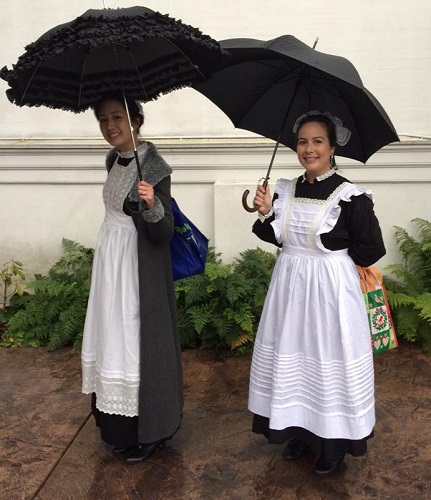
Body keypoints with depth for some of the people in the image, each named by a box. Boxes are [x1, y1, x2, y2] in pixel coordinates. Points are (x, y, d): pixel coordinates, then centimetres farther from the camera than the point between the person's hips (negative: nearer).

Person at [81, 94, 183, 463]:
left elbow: (164, 233, -21)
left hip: (139, 267, -8)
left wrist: (152, 205, -39)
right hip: (109, 260, 8)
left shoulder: (154, 168, -18)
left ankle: (147, 432, 18)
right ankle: (117, 427, 31)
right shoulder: (113, 160, 6)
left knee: (138, 342, 0)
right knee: (112, 338, 15)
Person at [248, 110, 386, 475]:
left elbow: (373, 250, -9)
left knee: (329, 361, 5)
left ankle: (333, 444, 24)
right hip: (290, 287, 6)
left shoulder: (350, 196, -13)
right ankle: (299, 431, 33)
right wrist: (266, 214, -6)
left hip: (330, 291, -5)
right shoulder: (286, 190, 3)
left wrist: (332, 255, -5)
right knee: (291, 358, 14)